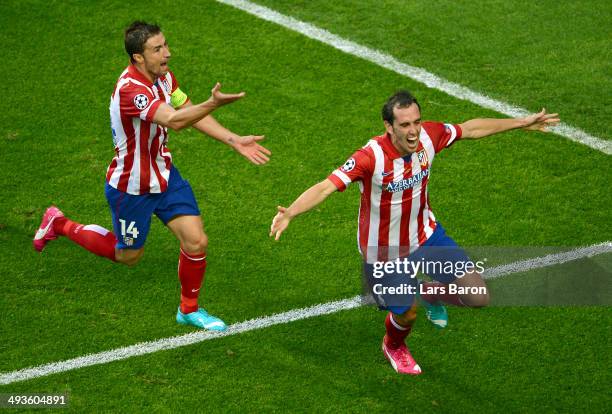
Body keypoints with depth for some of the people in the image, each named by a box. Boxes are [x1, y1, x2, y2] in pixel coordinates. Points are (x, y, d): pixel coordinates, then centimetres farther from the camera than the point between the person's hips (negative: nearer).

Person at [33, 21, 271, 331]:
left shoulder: (163, 76, -4)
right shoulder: (130, 89, -32)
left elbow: (193, 115, 5)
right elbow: (174, 120, -46)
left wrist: (235, 141, -4)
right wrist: (213, 104, -62)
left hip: (164, 174, 7)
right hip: (131, 187, -7)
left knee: (196, 241, -2)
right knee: (128, 256, 14)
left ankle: (189, 310, 22)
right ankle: (60, 225, 36)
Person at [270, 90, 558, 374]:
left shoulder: (428, 136, -19)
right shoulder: (370, 157, -35)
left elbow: (471, 129, 0)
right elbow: (325, 187, -40)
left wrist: (521, 124, 9)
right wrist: (289, 213, -57)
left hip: (425, 233, 4)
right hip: (385, 251, -4)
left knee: (478, 297, -2)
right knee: (405, 314, 11)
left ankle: (433, 294, 34)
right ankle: (394, 347, 51)